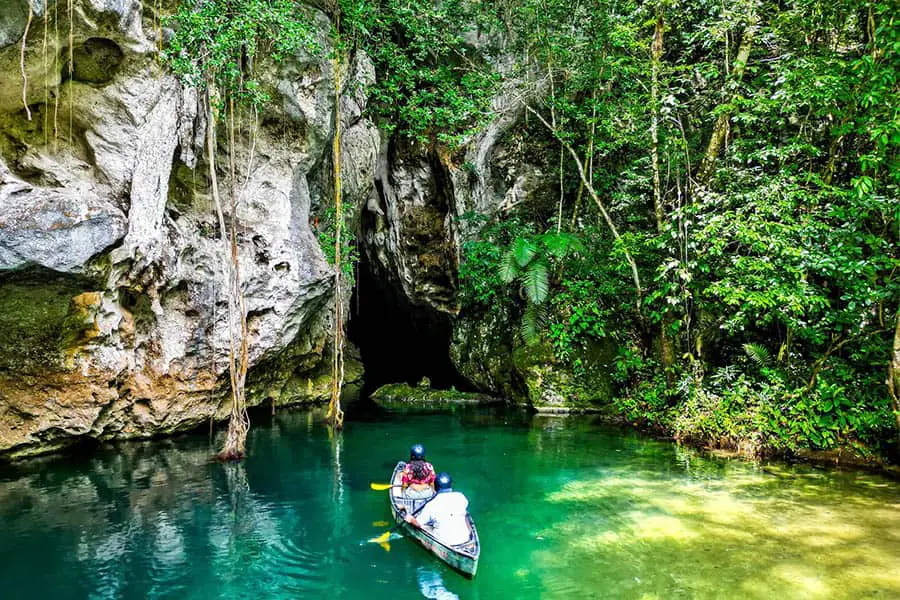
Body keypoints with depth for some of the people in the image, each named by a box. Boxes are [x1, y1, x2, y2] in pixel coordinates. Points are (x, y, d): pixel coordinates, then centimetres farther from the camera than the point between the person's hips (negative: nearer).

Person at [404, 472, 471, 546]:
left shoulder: (431, 505, -14)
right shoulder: (460, 497, -8)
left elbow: (418, 524, -2)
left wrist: (410, 519, 19)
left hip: (444, 542, -2)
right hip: (465, 539, 3)